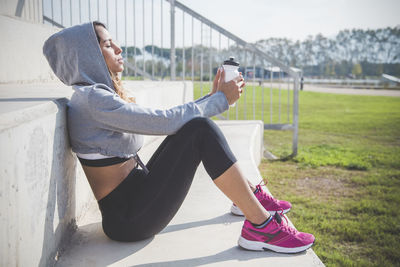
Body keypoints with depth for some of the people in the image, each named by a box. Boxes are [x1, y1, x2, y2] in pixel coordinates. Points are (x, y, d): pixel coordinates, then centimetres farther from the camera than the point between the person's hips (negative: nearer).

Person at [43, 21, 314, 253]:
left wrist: (213, 96, 4)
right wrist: (221, 99, -11)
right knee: (200, 131, -21)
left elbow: (162, 121, 11)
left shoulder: (107, 93, 12)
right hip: (127, 218, -10)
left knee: (195, 126, 9)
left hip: (137, 192, 10)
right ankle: (261, 225, -16)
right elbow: (166, 120, -22)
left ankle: (248, 195, 17)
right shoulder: (91, 99, -19)